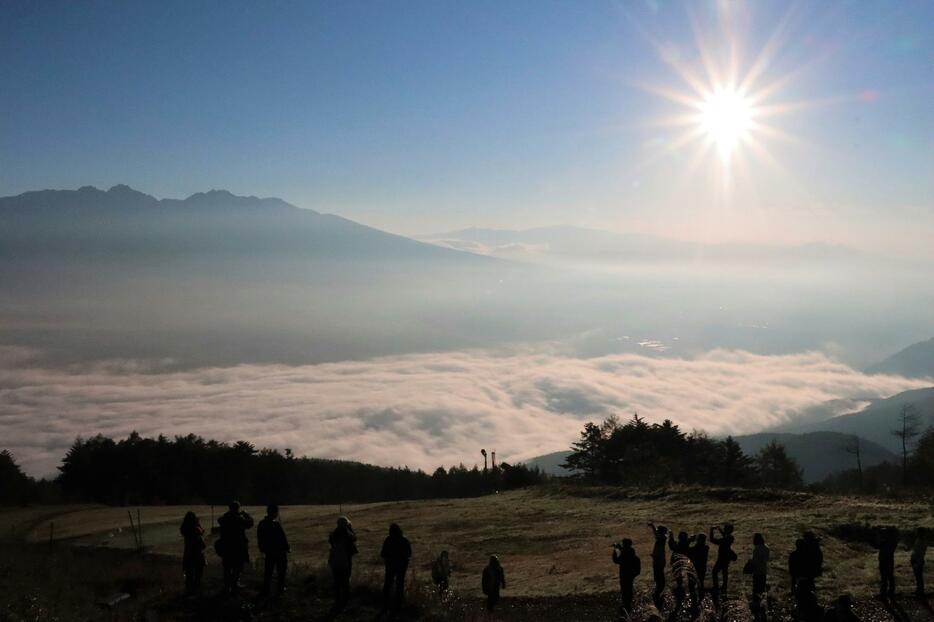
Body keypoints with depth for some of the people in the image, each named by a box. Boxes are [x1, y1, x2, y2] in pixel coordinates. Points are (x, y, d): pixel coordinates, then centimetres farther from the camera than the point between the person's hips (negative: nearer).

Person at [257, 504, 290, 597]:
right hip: (280, 551, -6)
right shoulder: (276, 524, -24)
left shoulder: (262, 524, -3)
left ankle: (265, 591, 17)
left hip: (269, 552, 6)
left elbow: (259, 537, 8)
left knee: (268, 572, 15)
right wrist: (288, 548, -4)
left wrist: (262, 548, 20)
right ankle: (280, 589, 19)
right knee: (281, 572, 11)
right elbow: (283, 538, -19)